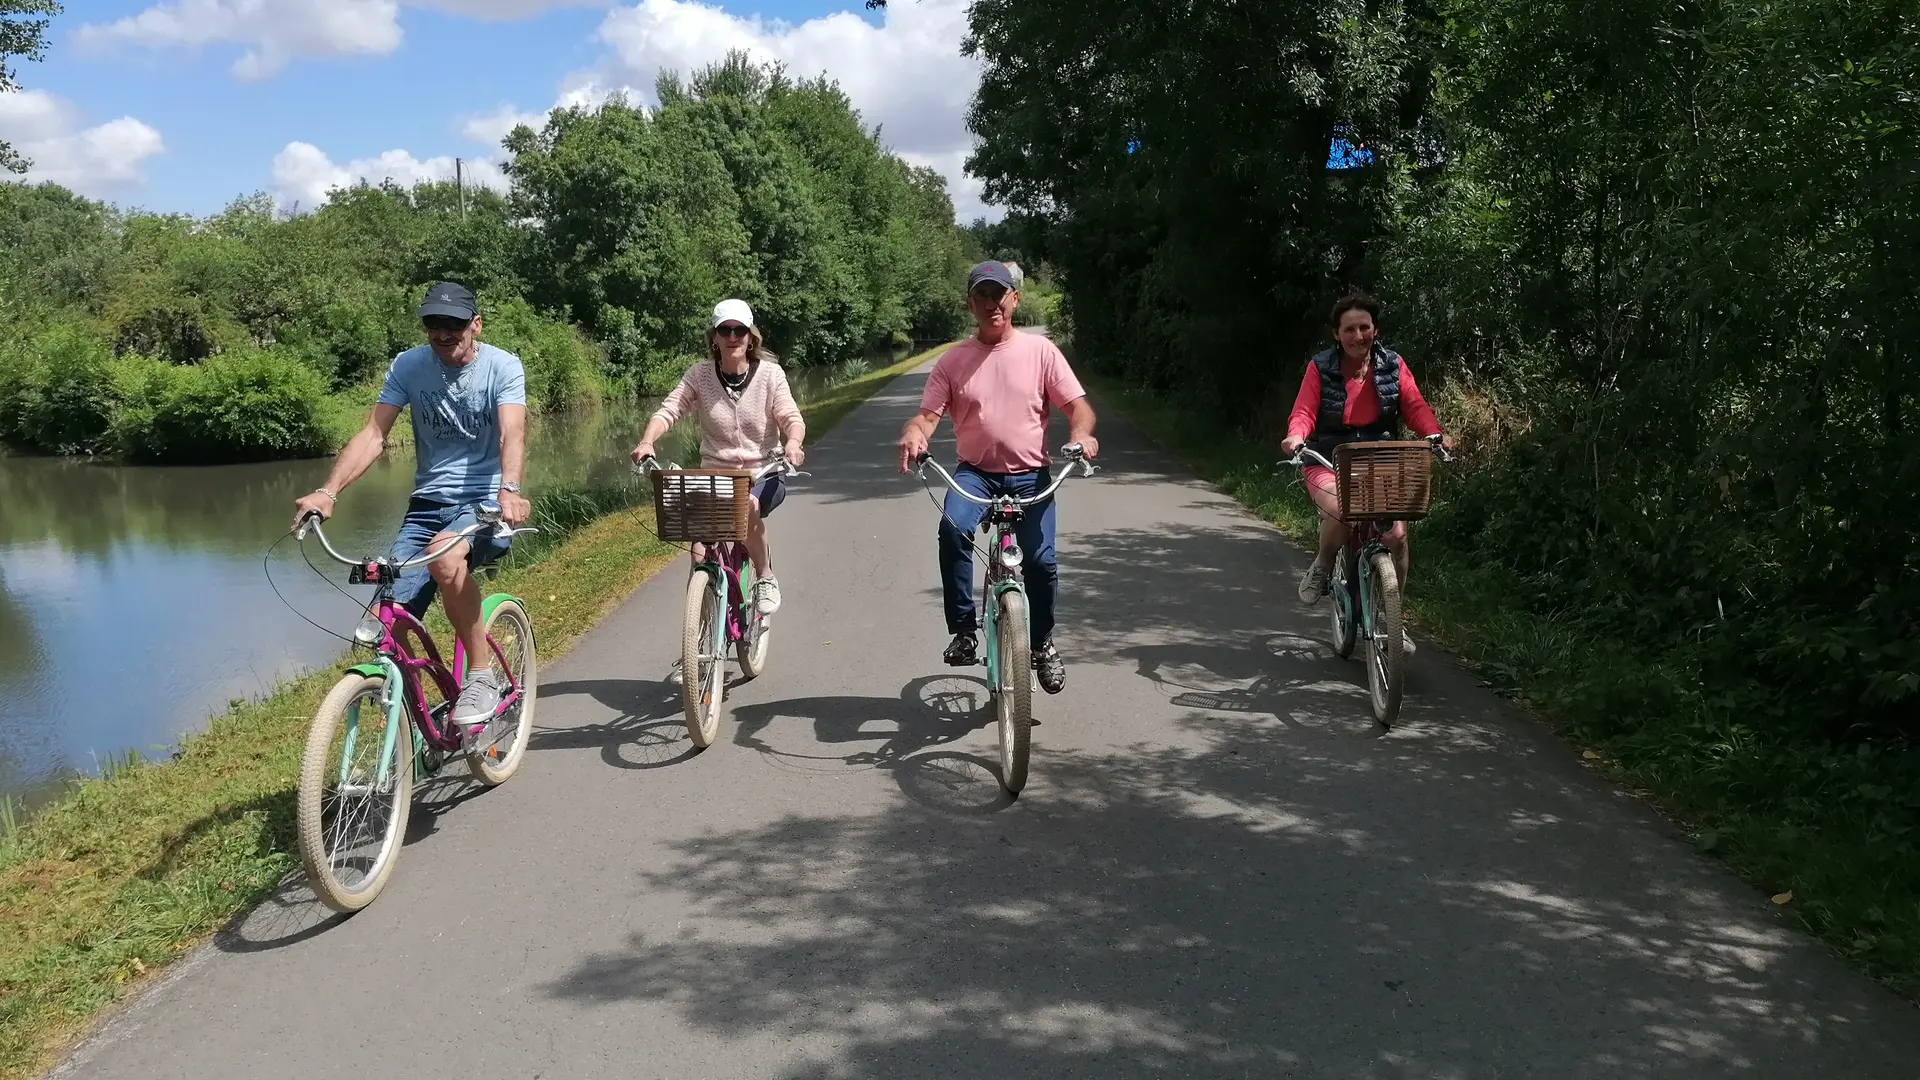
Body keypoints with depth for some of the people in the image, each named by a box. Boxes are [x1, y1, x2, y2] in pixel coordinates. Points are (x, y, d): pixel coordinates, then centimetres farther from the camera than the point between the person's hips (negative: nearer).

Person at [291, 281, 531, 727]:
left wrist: (509, 490, -44)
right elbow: (373, 434, -7)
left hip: (487, 503, -4)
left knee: (445, 556, -38)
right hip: (428, 503, 4)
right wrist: (328, 490, -23)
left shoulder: (503, 366, -8)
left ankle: (482, 674, -20)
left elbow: (512, 433, -23)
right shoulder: (408, 365, 0)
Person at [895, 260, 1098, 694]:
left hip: (1030, 474, 0)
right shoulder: (953, 361, 3)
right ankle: (963, 631, -18)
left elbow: (1077, 405, -1)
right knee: (953, 528, -30)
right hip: (975, 472, 0)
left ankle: (1042, 644, 15)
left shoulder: (1040, 351, 1)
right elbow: (928, 414, -2)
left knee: (1041, 559, -12)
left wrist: (1080, 434, -24)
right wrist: (913, 436, -26)